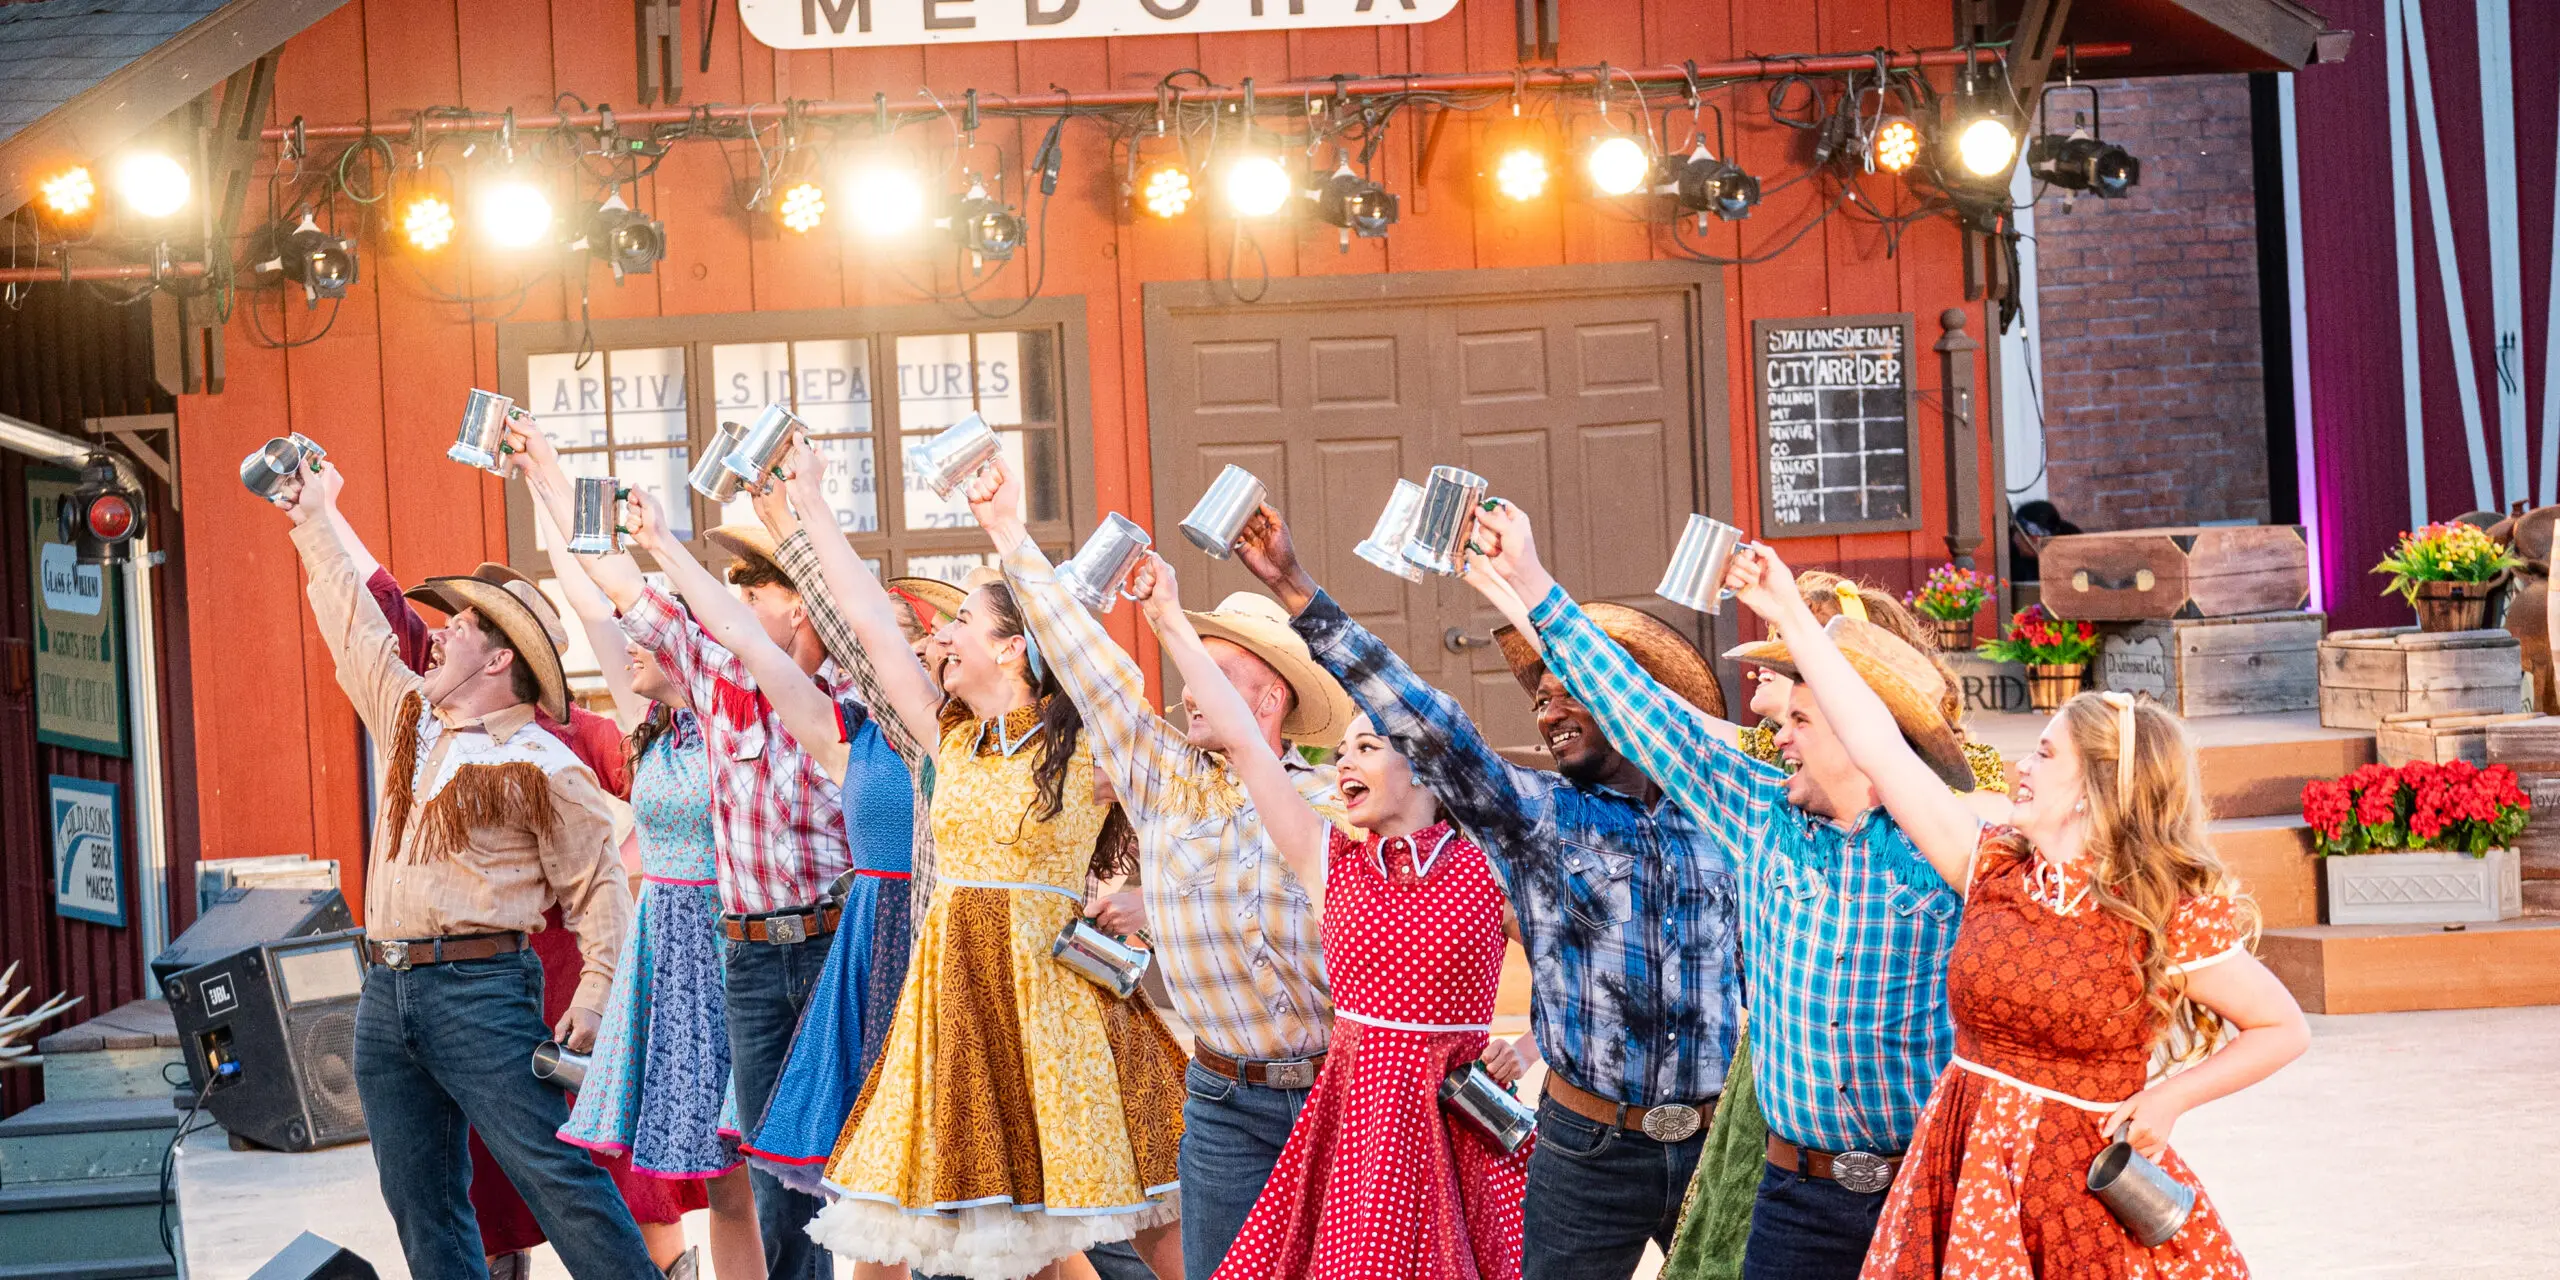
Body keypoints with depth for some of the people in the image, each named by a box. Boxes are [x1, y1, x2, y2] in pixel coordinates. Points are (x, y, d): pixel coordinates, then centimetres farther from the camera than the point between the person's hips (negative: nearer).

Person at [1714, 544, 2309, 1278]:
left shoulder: (2172, 918, -9)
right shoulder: (1993, 868, 3)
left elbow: (2285, 1030, 0)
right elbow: (1879, 750, 4)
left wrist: (2171, 1097, -12)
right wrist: (1792, 616, 5)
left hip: (2085, 1190, -4)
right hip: (1960, 1183, 4)